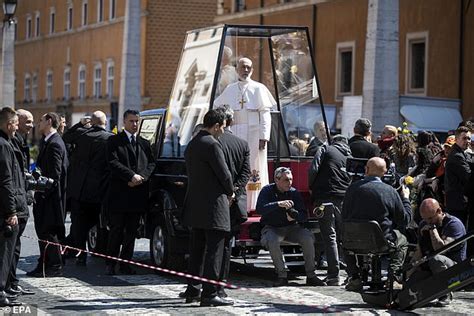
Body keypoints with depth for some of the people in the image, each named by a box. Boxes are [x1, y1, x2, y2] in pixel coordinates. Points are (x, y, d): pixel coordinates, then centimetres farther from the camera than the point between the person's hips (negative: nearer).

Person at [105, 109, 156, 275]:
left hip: (138, 193, 4)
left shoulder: (144, 143, 18)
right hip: (119, 193, -4)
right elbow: (113, 162, -10)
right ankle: (110, 264, 4)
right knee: (116, 230, -2)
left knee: (131, 231, 6)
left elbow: (151, 163, 9)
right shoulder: (114, 141, 2)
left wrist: (141, 177, -9)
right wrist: (132, 176, -18)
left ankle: (125, 264, 11)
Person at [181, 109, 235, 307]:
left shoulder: (192, 144, 13)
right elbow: (224, 174, -14)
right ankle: (209, 294, -6)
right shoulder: (212, 144, -14)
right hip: (213, 207, -9)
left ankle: (192, 290, 21)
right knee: (214, 251, -5)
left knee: (197, 249, 16)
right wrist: (230, 192, 6)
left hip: (195, 206, 9)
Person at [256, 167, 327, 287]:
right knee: (272, 241, -35)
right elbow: (259, 209, -25)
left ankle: (310, 275, -15)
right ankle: (282, 276, -22)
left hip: (291, 227, 3)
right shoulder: (267, 190, -7)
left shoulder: (294, 193, 0)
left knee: (308, 237, -23)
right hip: (272, 228, -3)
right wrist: (278, 204, -37)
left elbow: (304, 215, -5)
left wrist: (295, 216, -29)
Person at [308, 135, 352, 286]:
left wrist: (312, 188, 7)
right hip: (345, 199, 4)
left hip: (325, 198, -4)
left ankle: (334, 276, -7)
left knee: (329, 237, -3)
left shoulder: (326, 149, 9)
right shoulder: (350, 156, 21)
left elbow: (314, 169, -4)